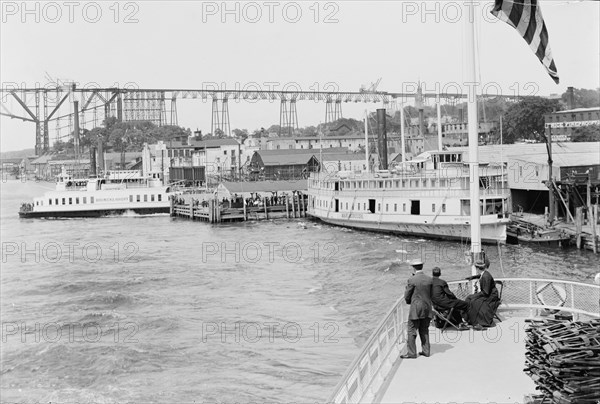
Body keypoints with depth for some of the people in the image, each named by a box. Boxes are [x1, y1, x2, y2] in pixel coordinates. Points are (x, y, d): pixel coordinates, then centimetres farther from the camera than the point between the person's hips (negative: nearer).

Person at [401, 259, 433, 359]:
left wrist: (409, 302, 13)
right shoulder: (430, 279, 0)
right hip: (427, 308, 5)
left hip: (416, 309, -5)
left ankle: (411, 353, 3)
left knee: (412, 331, 2)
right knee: (424, 330, 17)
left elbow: (407, 296, -7)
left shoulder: (412, 280, -15)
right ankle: (426, 351, 19)